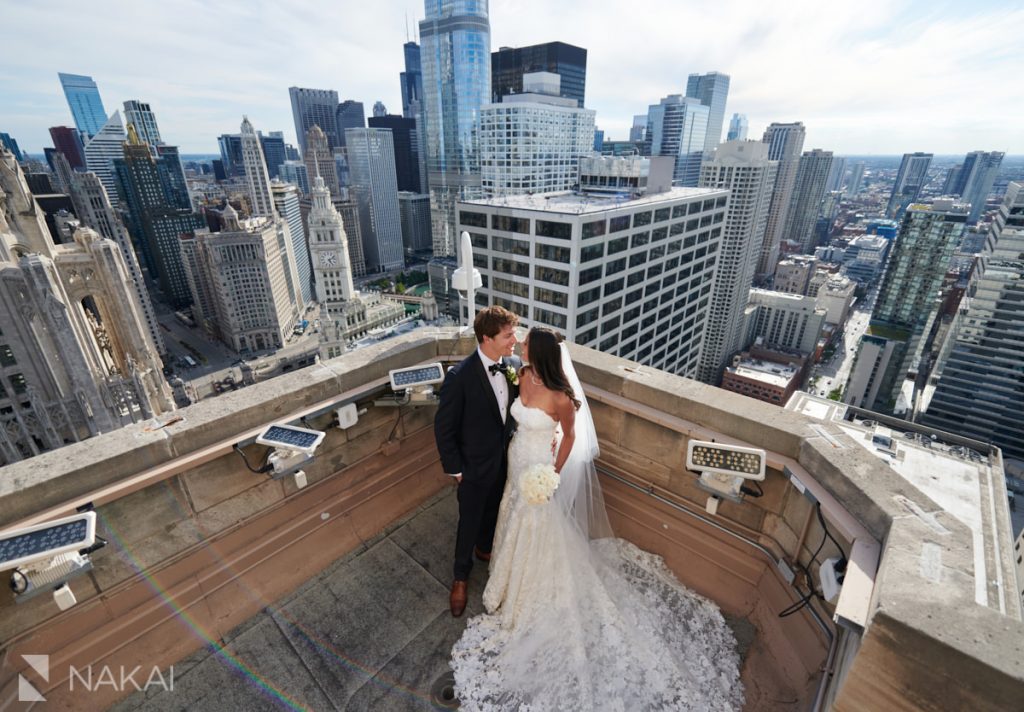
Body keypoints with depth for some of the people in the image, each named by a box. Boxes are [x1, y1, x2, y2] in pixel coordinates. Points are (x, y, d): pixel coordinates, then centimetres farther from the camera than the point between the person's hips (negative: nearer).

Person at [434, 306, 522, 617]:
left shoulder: (515, 365, -13)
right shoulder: (459, 377, -29)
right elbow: (443, 428, -18)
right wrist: (455, 468, -11)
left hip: (506, 460, 5)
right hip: (475, 466, -5)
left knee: (493, 511, 28)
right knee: (469, 521, 16)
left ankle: (485, 548, 59)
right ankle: (460, 576, 44)